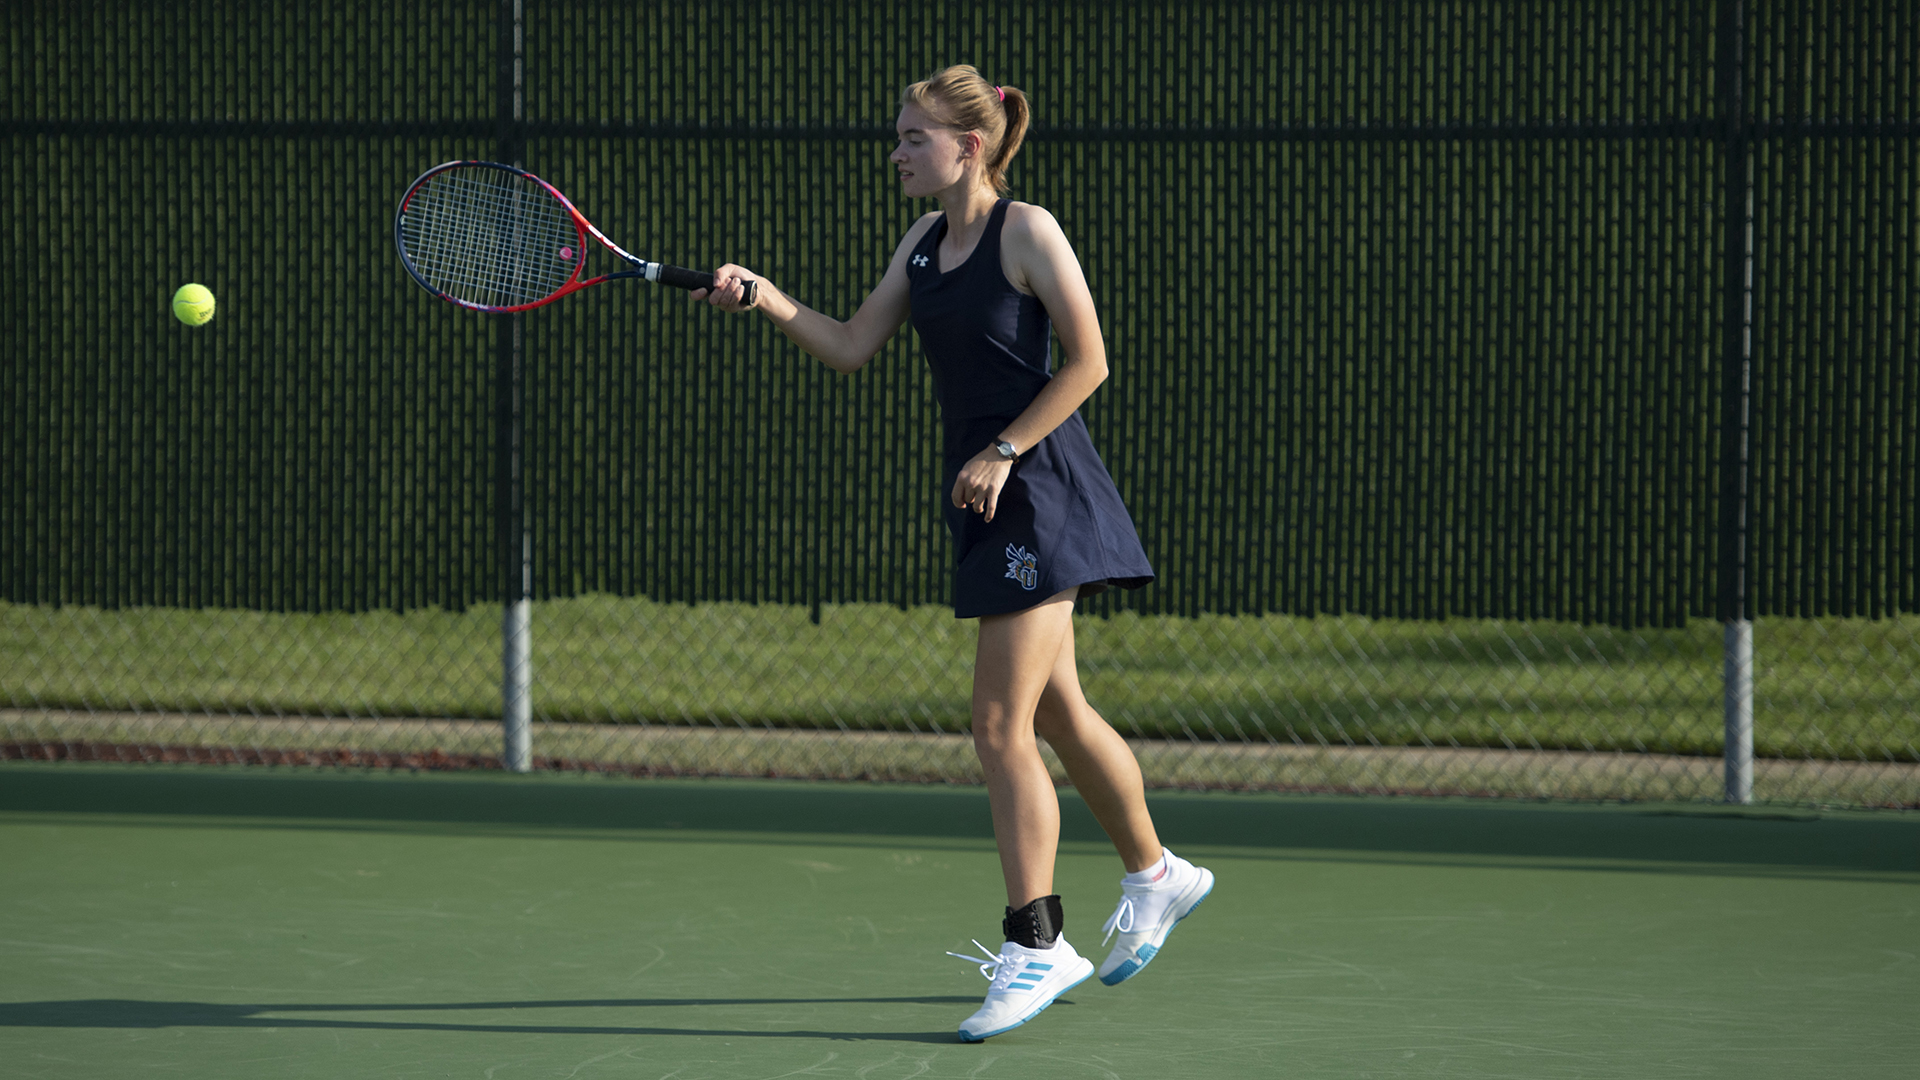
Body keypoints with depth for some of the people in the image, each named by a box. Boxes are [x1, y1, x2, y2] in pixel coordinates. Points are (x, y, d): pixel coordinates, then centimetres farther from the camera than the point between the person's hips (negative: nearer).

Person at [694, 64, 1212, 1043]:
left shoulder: (1028, 231, -12)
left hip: (1040, 490, -8)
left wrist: (1003, 451, -17)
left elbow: (1087, 360, -13)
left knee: (1000, 725, -11)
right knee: (1054, 713, 18)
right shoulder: (924, 244, 11)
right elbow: (851, 347, 9)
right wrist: (762, 299, -5)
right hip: (983, 498, 8)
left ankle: (1034, 948, -7)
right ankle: (1154, 876, 35)